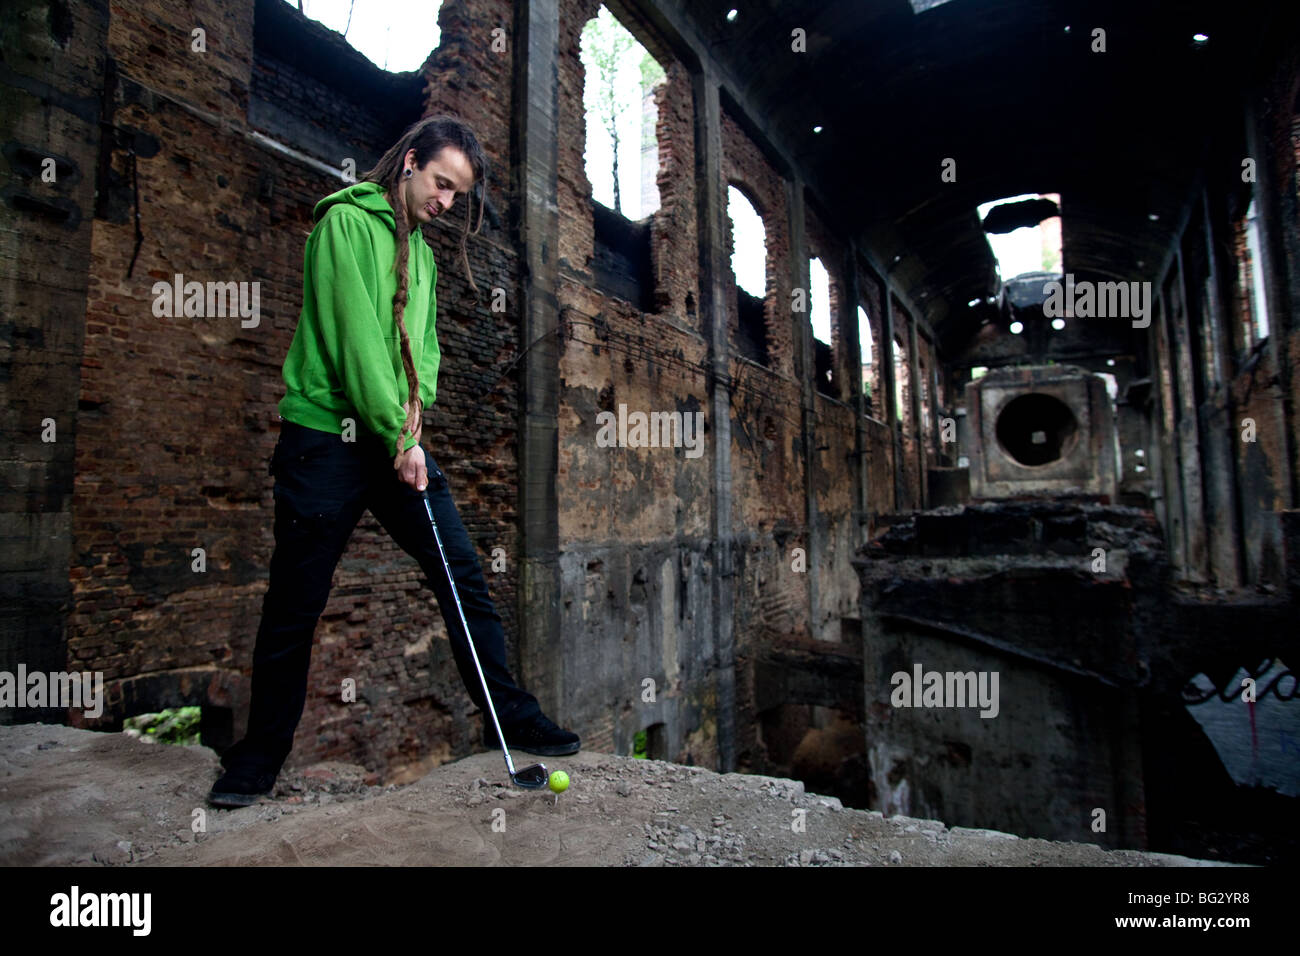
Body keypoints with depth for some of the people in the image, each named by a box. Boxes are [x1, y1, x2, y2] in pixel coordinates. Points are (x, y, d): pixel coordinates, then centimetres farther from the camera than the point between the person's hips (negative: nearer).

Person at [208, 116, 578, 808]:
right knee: (295, 602, 2)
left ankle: (509, 716, 13)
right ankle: (259, 756, 21)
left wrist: (417, 403, -5)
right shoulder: (348, 221, -4)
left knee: (462, 572, 2)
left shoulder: (420, 252, 19)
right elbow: (354, 336, -15)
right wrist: (397, 434, -17)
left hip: (395, 441, 7)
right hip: (327, 438, -6)